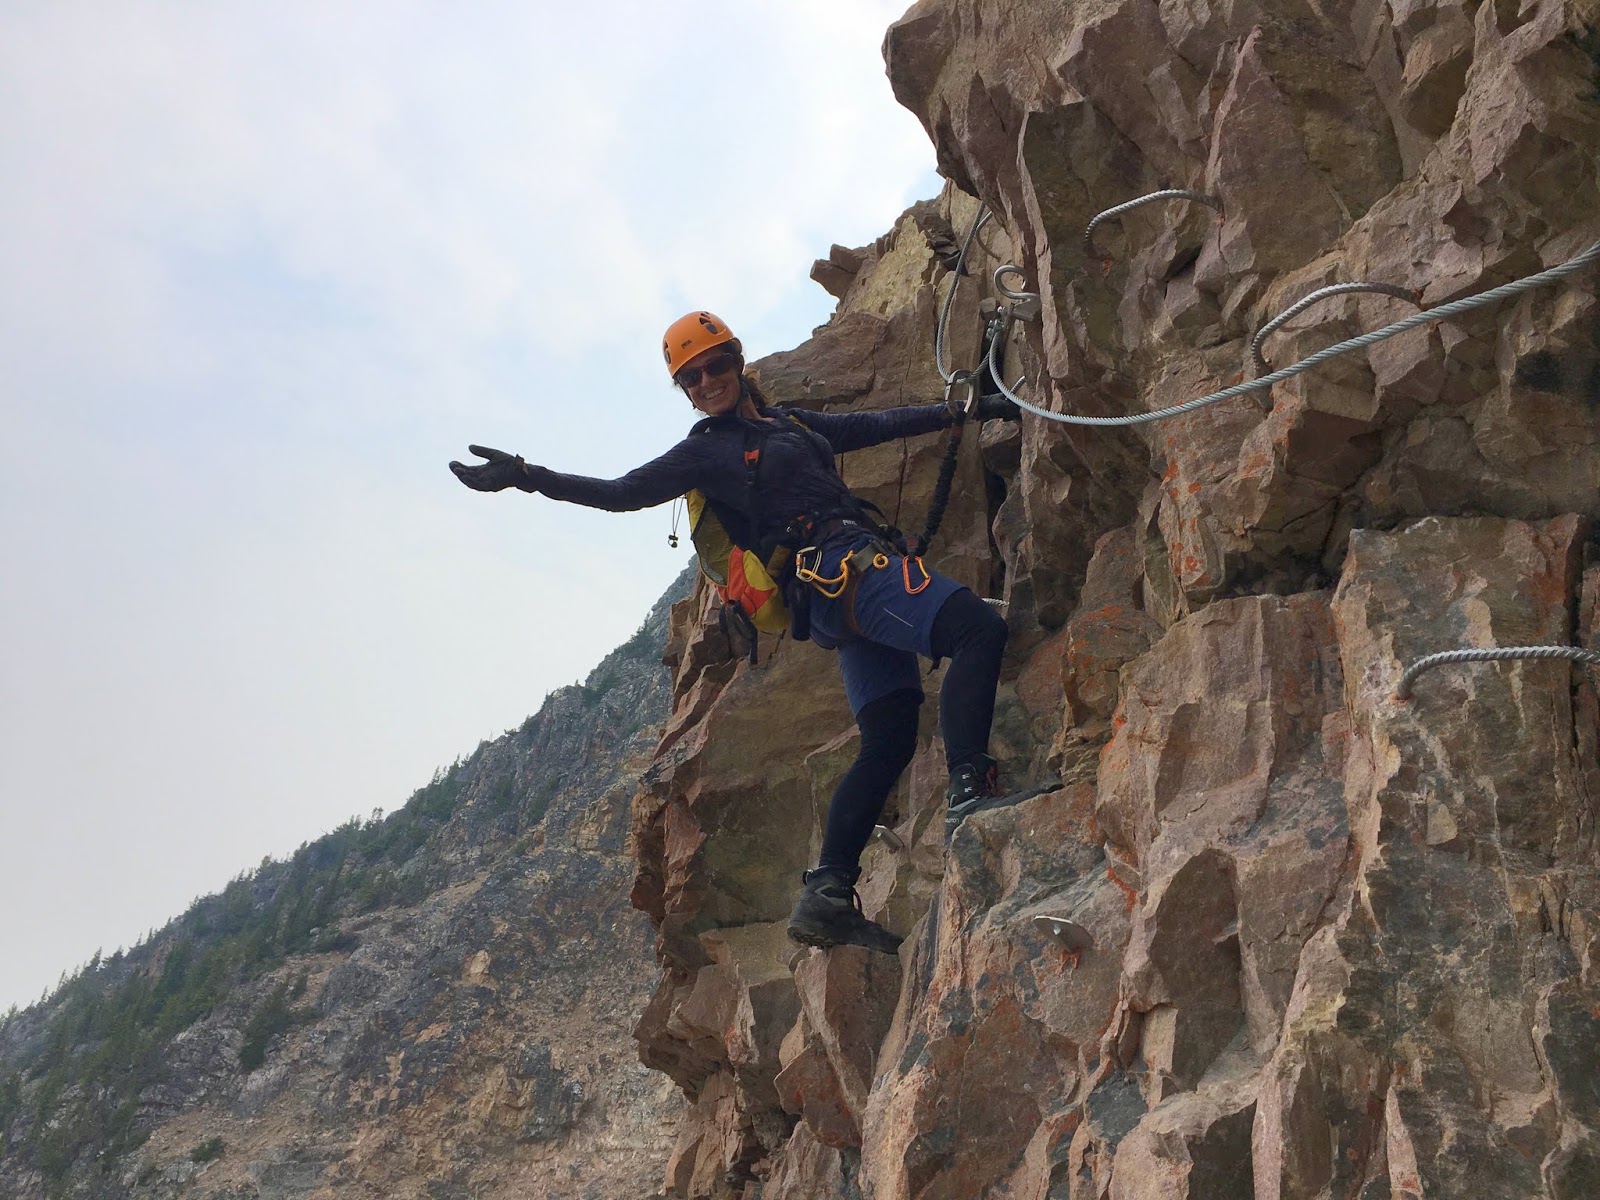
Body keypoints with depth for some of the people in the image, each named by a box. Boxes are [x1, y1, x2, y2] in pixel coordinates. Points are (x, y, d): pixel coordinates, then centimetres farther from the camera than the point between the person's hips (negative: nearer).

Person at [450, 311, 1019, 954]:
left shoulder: (788, 423, 25)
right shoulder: (705, 452, 4)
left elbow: (879, 424, 28)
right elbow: (622, 492, -1)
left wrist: (967, 409, 26)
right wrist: (525, 476, -10)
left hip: (847, 593, 8)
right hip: (845, 566, -8)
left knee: (887, 742, 5)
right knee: (980, 630, -23)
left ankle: (826, 897, 3)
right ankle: (966, 788, -34)